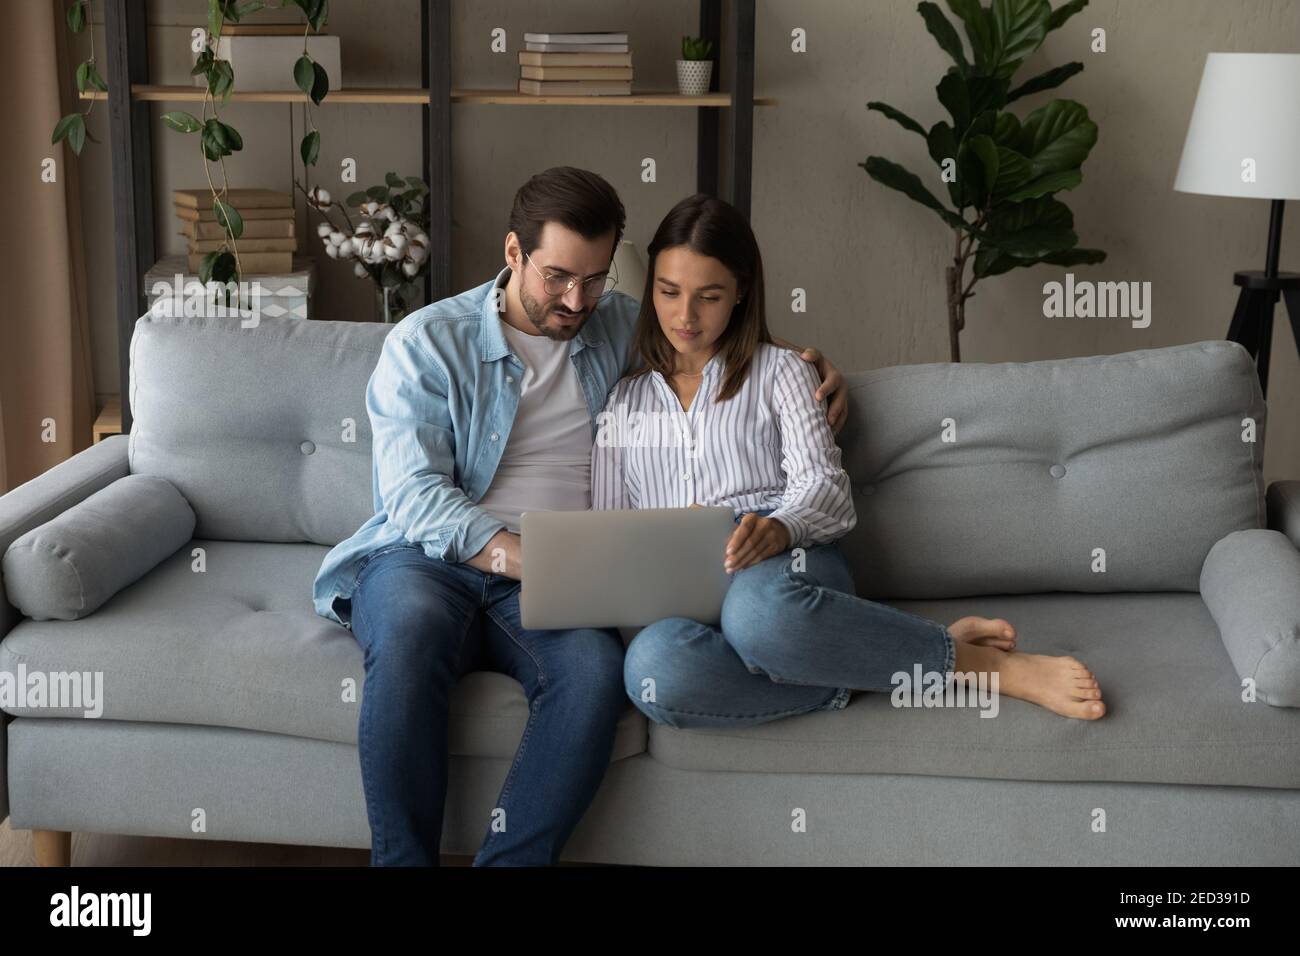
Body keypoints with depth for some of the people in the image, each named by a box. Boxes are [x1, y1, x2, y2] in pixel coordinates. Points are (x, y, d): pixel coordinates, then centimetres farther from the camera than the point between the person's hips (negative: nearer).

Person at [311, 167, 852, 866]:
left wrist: (809, 368, 12)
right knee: (412, 623, -39)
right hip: (427, 558, -2)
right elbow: (416, 495, -8)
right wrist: (519, 557, -23)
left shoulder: (622, 327, 17)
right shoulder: (426, 342, 4)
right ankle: (402, 859, -31)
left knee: (596, 667, -34)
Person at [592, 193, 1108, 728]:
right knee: (651, 665, -41)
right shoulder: (623, 401, 25)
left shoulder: (777, 372, 17)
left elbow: (824, 487, 3)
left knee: (757, 610, -45)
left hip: (782, 567, -2)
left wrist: (779, 528, -21)